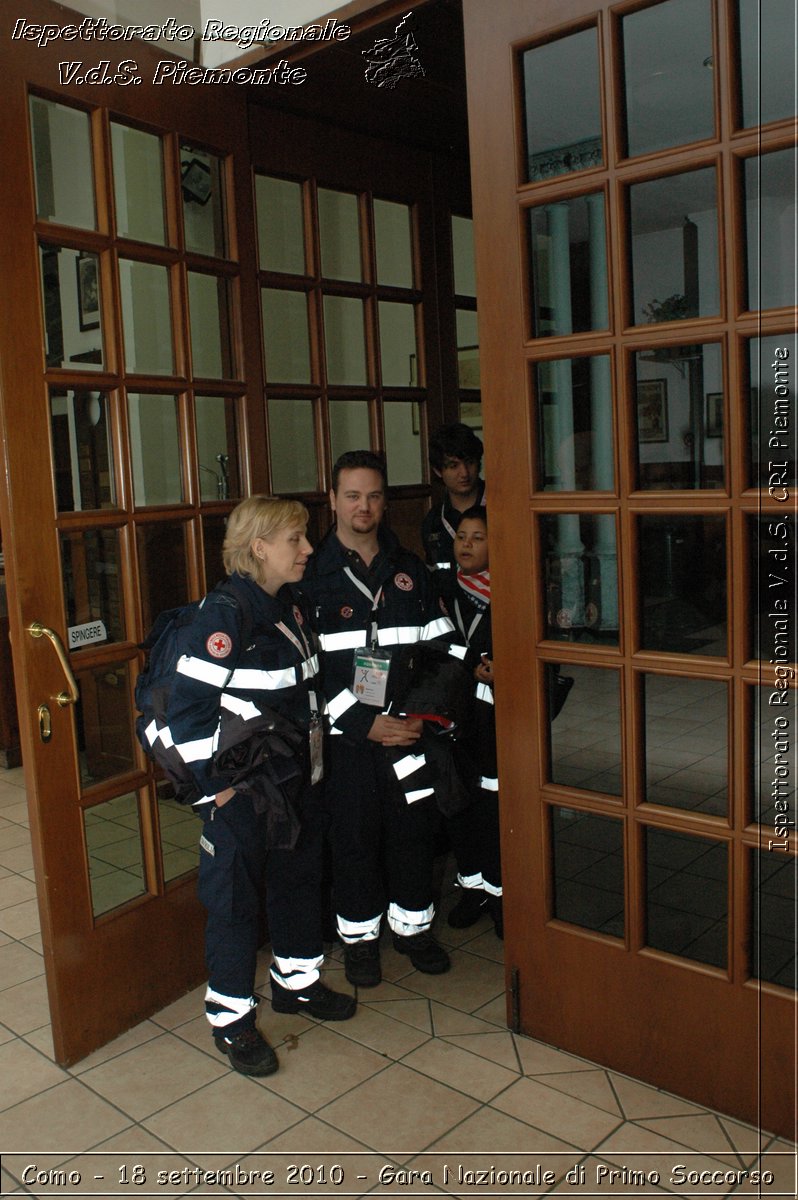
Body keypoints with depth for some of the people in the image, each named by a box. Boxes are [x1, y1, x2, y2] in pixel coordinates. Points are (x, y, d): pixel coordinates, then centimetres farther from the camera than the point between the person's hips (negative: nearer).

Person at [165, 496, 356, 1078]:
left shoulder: (293, 606, 6)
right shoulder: (224, 615, -20)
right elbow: (187, 707, -20)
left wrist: (313, 759, 16)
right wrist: (216, 785, -16)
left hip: (300, 783, 8)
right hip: (242, 790, -8)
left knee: (301, 880, 21)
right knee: (236, 899, 7)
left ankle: (297, 981, 43)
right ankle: (232, 1018, 24)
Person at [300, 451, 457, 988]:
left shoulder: (411, 570, 7)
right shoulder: (313, 575, -4)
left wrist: (425, 713, -5)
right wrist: (364, 723, -15)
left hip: (411, 729, 3)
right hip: (346, 735, -3)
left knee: (414, 828, 12)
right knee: (354, 835, 8)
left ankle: (412, 925, 32)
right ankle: (360, 936, 27)